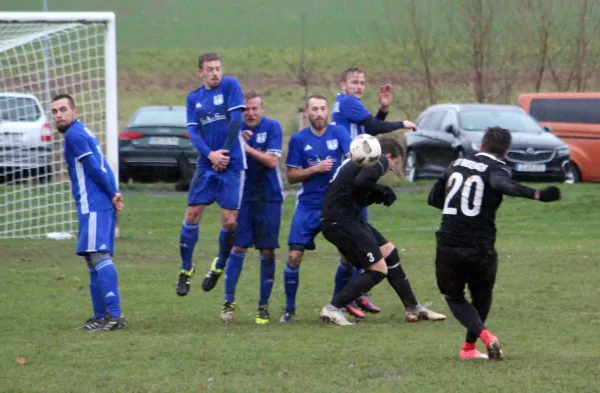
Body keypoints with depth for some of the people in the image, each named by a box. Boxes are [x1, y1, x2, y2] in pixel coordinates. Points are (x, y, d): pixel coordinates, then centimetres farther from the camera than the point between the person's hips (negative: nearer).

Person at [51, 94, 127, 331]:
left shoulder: (74, 135, -9)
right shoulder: (83, 132, 22)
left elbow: (94, 168, -13)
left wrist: (112, 195, -5)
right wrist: (113, 194, 10)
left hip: (93, 205, -11)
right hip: (102, 205, 11)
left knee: (98, 256, -16)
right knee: (94, 259, 14)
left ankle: (114, 315, -24)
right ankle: (101, 316, 16)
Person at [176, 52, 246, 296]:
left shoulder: (230, 86, -3)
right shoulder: (194, 98, 9)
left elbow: (236, 120, -8)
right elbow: (193, 132, 2)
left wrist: (224, 153, -10)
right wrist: (210, 154, -14)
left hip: (231, 165, -3)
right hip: (206, 165, 4)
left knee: (229, 220, -6)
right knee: (192, 214, -1)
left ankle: (219, 266, 17)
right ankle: (186, 269, 12)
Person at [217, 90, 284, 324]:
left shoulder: (272, 127, -6)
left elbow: (272, 161, -13)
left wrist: (247, 148, -18)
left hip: (269, 197, -1)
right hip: (243, 197, 1)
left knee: (267, 252, 1)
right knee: (238, 248, -4)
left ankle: (263, 306, 9)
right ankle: (229, 303, 3)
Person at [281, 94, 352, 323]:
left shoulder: (338, 133, 1)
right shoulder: (298, 139, 2)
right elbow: (291, 176, 2)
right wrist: (315, 169, -14)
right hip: (308, 207, 0)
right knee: (294, 256, -7)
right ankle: (289, 309, 7)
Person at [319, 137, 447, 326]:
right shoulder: (380, 161, -5)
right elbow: (360, 181, -25)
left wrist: (378, 195, 7)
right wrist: (380, 192, -7)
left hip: (347, 218, 10)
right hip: (340, 221, -10)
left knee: (389, 252, 18)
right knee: (378, 269, -8)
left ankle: (412, 308, 28)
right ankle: (333, 309, -10)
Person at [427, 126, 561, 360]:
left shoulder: (457, 164, 11)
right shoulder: (497, 169, -4)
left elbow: (433, 198, 19)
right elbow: (502, 184, -30)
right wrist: (537, 195, -42)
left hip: (447, 246, 2)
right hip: (480, 250, -2)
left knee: (454, 297, 16)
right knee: (481, 297, 24)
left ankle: (484, 334, -8)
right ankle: (469, 348, 30)